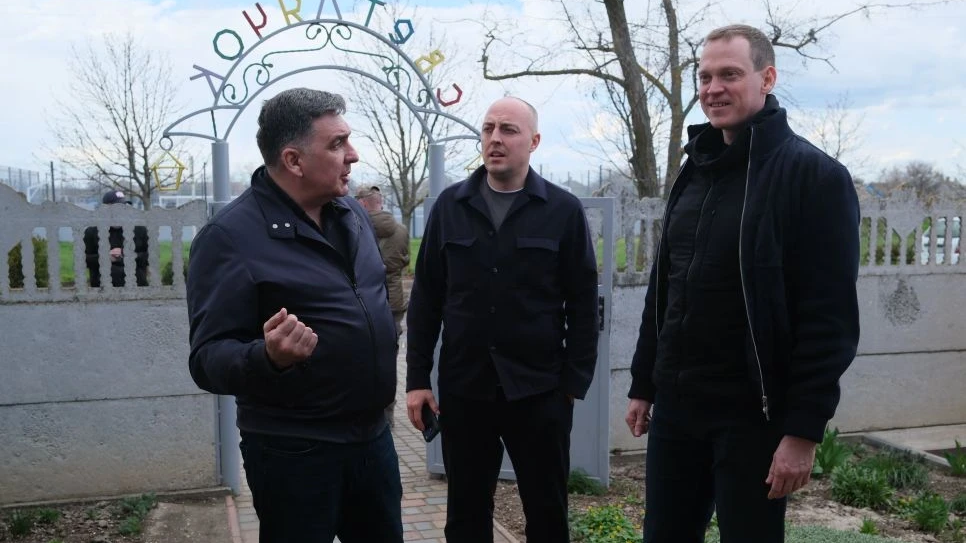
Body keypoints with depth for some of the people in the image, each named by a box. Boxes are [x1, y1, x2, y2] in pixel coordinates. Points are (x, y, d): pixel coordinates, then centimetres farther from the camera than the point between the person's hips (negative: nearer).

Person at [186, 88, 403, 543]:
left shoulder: (351, 213, 6)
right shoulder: (230, 236, -16)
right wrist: (267, 357, -38)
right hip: (293, 452, -7)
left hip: (372, 436, 7)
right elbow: (209, 359, -19)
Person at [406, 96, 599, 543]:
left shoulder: (564, 210, -2)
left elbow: (582, 303, -1)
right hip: (463, 388, 2)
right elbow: (426, 298, 6)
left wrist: (575, 383, -5)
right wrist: (417, 378, 2)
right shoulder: (450, 205, 4)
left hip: (540, 389, -2)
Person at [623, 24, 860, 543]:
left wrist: (805, 428, -18)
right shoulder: (695, 173, 11)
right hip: (676, 405, 6)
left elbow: (830, 319, -15)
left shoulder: (814, 176, -10)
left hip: (753, 412, -6)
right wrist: (643, 385, 13)